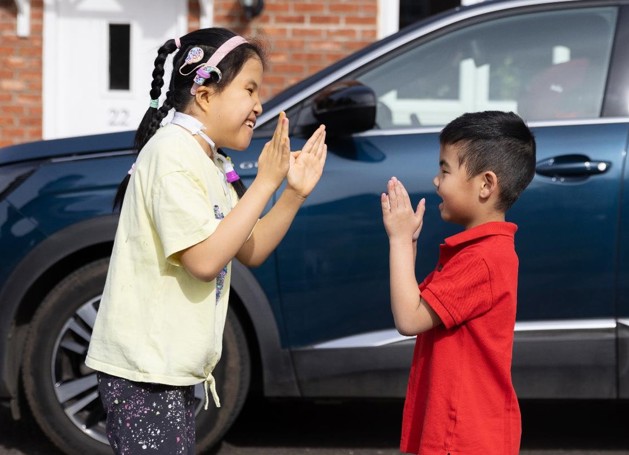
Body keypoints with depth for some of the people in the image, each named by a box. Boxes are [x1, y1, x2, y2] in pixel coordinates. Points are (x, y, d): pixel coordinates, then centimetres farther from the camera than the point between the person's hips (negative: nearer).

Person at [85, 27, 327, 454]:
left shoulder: (210, 162, 14)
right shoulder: (173, 153, -17)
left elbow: (251, 251, 15)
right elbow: (204, 260, -24)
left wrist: (294, 192, 2)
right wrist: (265, 183, -20)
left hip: (171, 367, 10)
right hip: (144, 369, -10)